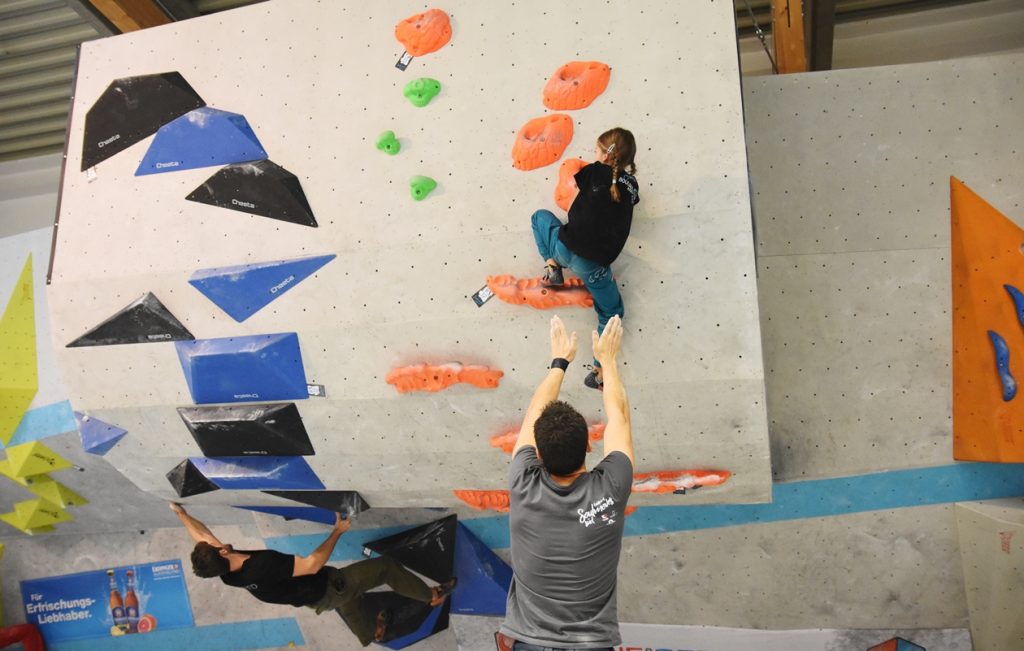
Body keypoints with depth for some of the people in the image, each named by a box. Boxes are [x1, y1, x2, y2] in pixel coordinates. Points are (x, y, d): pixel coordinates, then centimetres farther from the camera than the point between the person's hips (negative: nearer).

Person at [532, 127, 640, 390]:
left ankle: (553, 267, 14)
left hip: (567, 245, -2)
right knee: (611, 313, 20)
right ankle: (601, 370, 11)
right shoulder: (631, 185, 13)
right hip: (597, 264, 3)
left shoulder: (596, 171, 3)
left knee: (541, 216, 27)